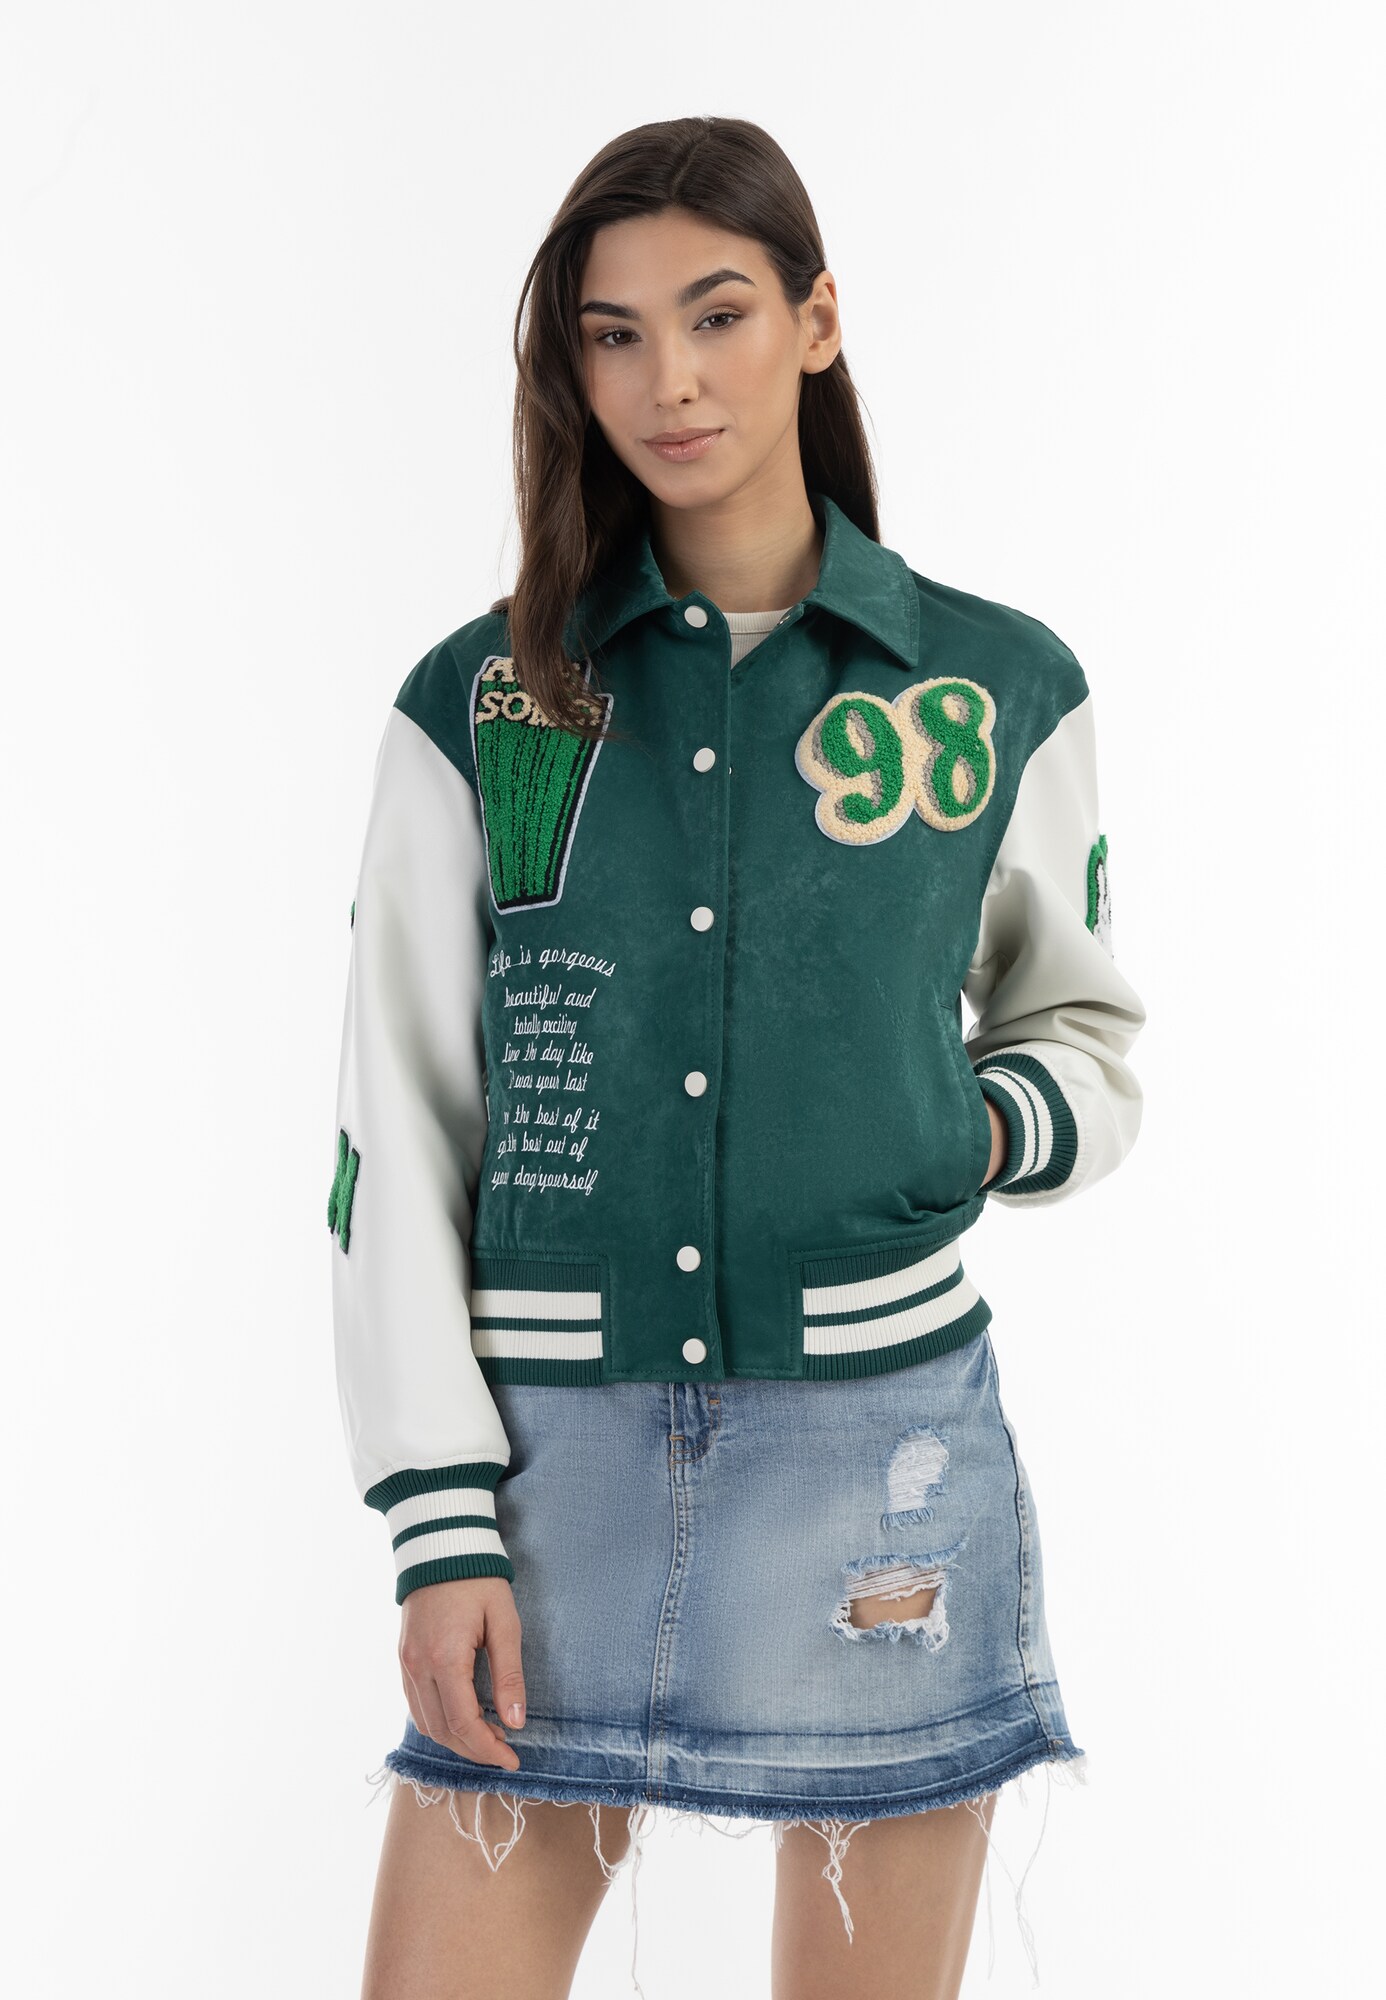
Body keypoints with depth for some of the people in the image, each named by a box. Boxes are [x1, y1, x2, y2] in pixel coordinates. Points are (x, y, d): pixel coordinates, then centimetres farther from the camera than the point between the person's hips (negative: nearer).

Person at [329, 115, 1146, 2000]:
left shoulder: (1003, 690, 4)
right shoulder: (480, 707, 4)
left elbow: (1088, 1030, 18)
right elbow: (396, 1137, 3)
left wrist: (994, 1129, -5)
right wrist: (440, 1525, -4)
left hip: (881, 1442, 0)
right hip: (554, 1441, 1)